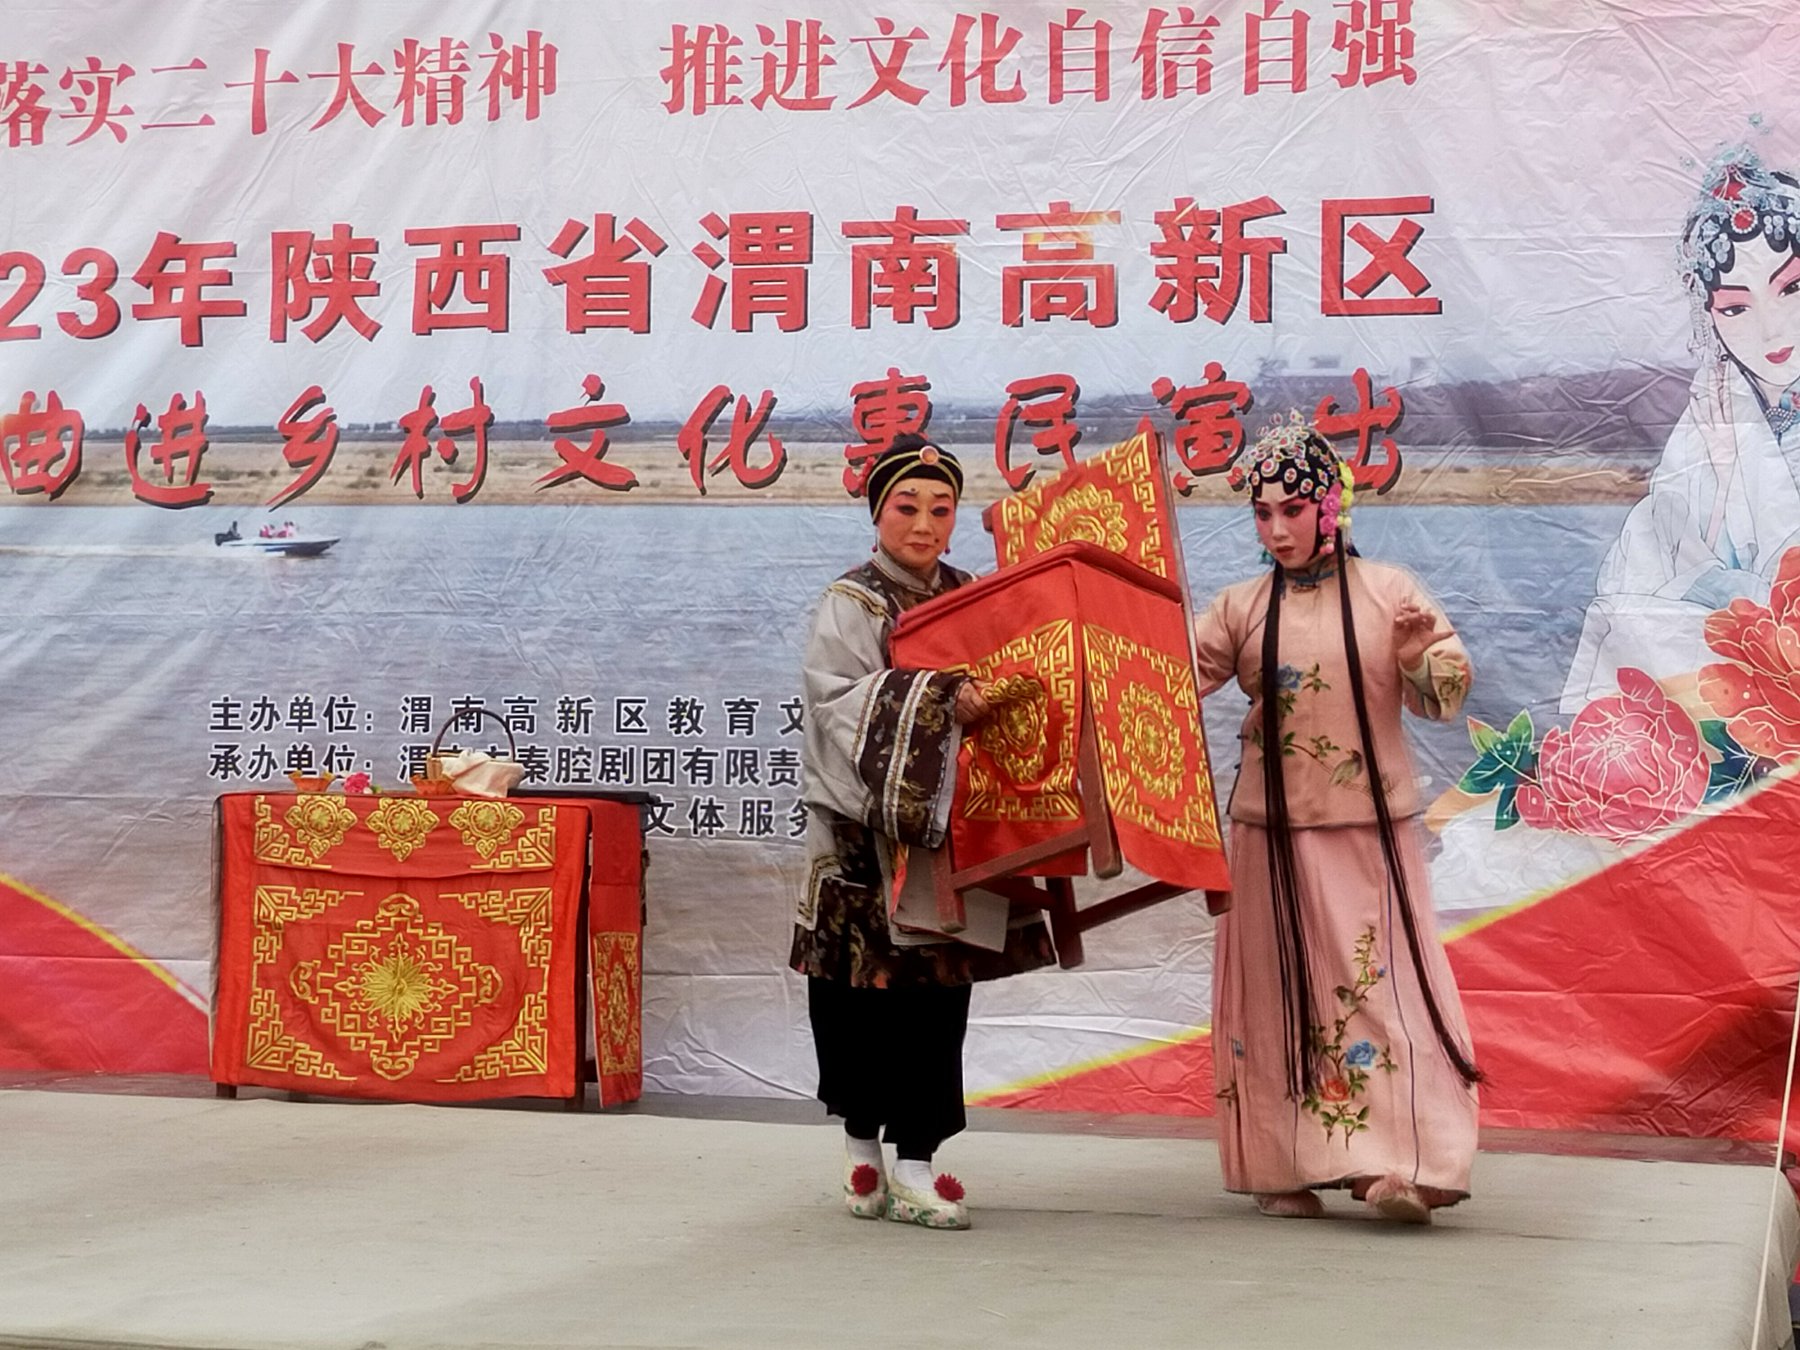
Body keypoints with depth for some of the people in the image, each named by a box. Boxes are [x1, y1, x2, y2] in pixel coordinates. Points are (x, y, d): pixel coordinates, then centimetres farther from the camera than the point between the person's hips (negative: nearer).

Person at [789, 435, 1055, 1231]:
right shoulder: (850, 605, -3)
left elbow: (1000, 694, 16)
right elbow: (843, 703, -17)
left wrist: (987, 702, -6)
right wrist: (943, 701, -28)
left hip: (948, 828, 4)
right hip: (862, 831, -4)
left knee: (939, 994, 1)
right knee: (861, 991, 1)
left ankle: (914, 1167, 7)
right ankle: (863, 1150, 20)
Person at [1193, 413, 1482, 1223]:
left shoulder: (1387, 593, 1)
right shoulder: (1241, 610, 4)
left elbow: (1445, 696, 1)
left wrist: (1425, 650, -18)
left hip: (1371, 827, -1)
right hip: (1274, 829, 1)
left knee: (1381, 984, -6)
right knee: (1280, 992, 4)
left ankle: (1400, 1166, -6)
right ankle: (1283, 1167, 11)